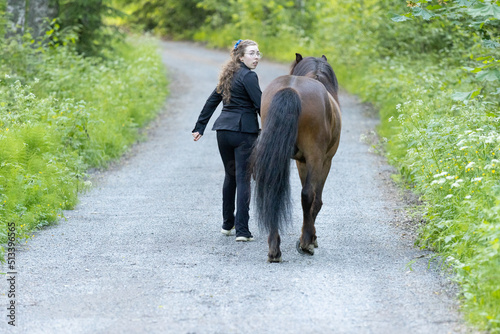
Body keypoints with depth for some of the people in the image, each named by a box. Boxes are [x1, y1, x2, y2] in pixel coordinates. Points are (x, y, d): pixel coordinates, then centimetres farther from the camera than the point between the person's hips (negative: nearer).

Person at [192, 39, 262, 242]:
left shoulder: (229, 75, 15)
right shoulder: (248, 76, -10)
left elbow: (212, 101, 18)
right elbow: (260, 105, -15)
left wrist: (199, 127, 22)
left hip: (223, 129, 7)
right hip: (244, 131, -7)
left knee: (230, 176, 20)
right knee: (243, 178, -6)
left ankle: (227, 224, 27)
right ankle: (242, 230, -10)